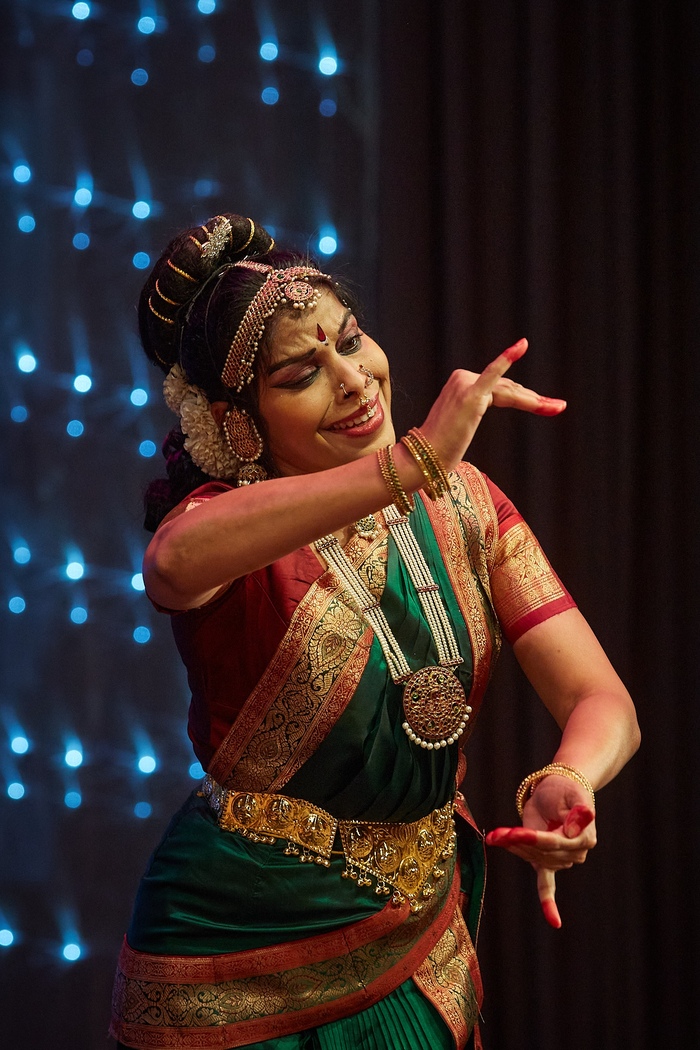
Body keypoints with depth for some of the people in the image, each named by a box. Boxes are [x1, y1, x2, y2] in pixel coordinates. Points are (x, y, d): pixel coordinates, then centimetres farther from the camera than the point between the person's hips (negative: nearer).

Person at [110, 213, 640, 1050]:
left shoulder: (461, 504, -2)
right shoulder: (228, 518, -16)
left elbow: (601, 699, -9)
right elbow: (175, 563, -43)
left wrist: (566, 781, -32)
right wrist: (411, 461, -52)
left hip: (419, 962, 5)